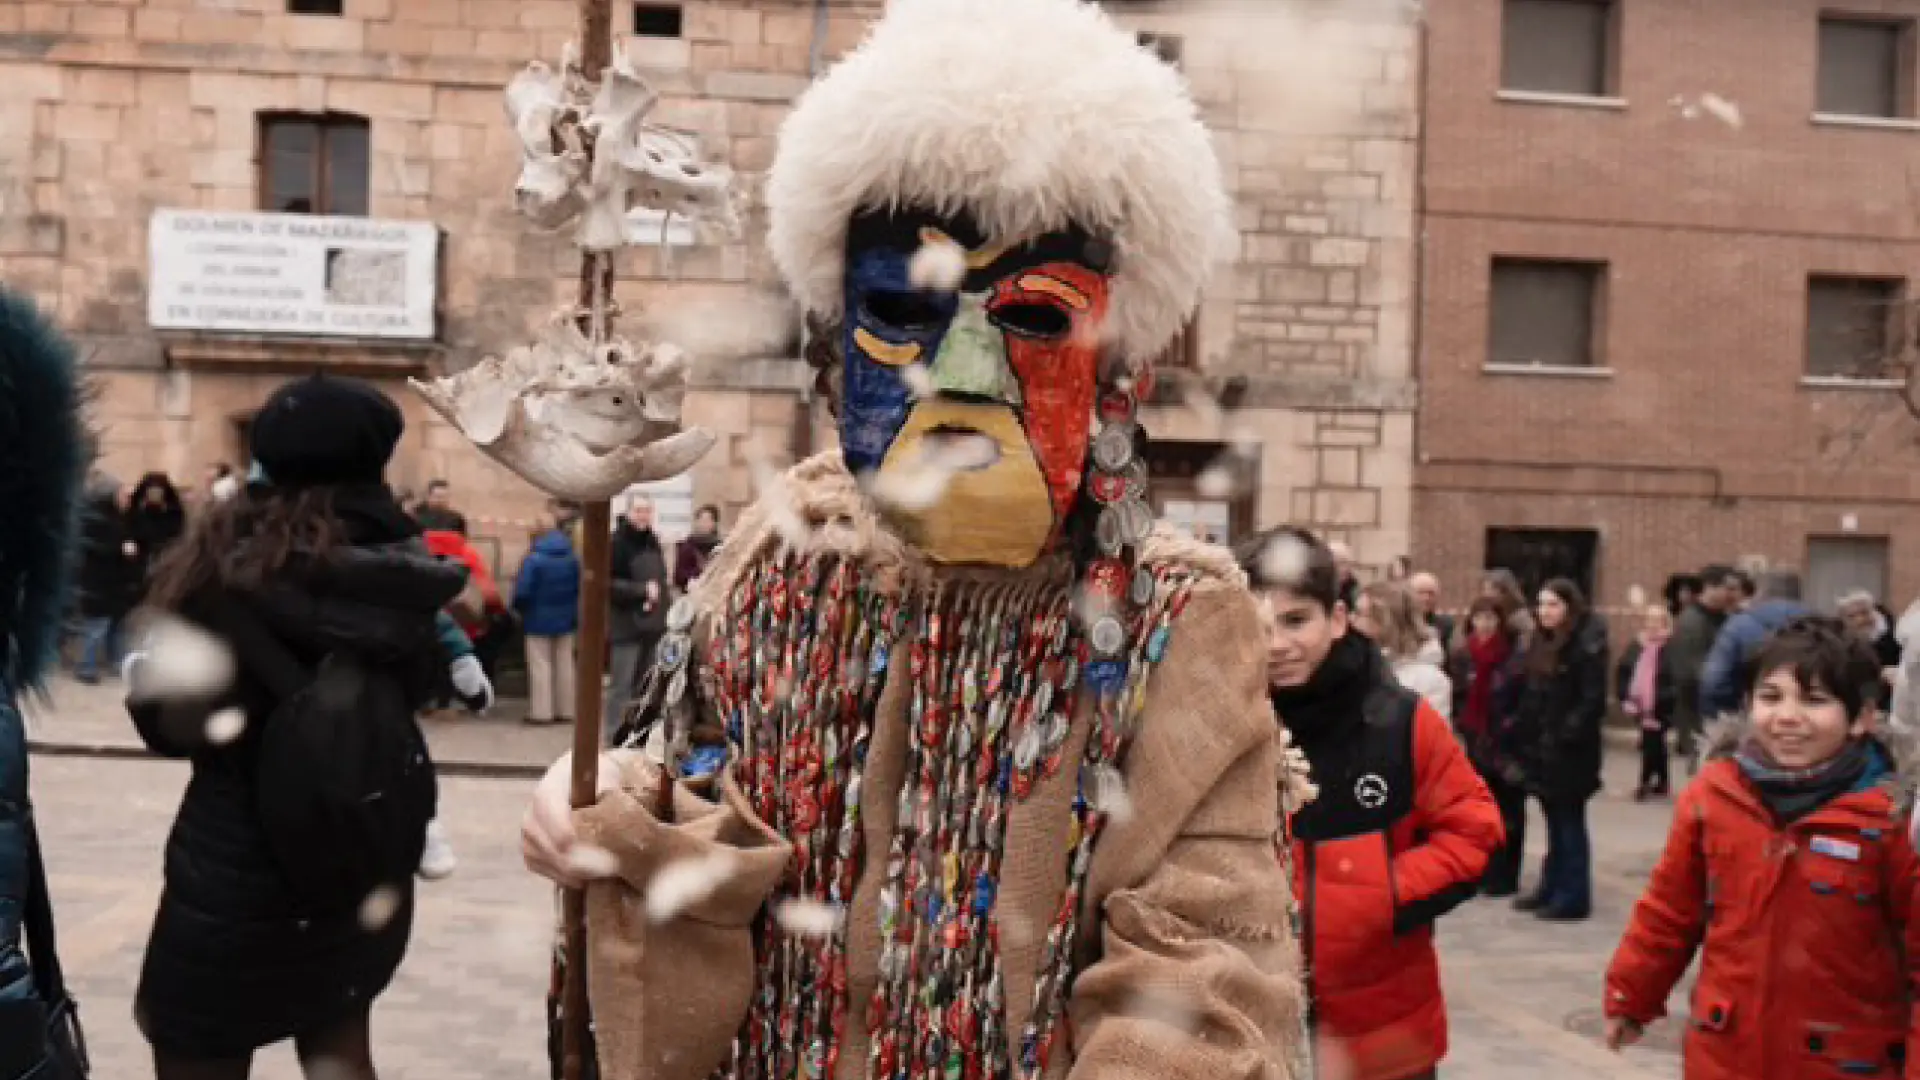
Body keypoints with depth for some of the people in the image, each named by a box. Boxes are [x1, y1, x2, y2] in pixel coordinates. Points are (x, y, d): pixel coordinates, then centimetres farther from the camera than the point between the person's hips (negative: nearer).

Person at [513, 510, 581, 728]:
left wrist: (519, 608, 1)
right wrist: (573, 613, 14)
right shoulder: (572, 558, -1)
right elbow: (579, 589, 4)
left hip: (539, 619, -6)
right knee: (564, 664, 11)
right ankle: (565, 710, 16)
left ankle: (542, 711, 0)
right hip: (564, 619, 6)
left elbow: (522, 591, -19)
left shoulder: (534, 559, -20)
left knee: (540, 665, 0)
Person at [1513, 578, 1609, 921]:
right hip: (1541, 748, 8)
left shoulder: (1587, 645, -13)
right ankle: (1551, 888, 23)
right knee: (1555, 822, 15)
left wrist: (1565, 737, -20)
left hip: (1569, 752, -8)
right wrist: (1523, 734, 9)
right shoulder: (1543, 643, 13)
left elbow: (1592, 701, -18)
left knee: (1569, 822, -1)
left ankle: (1573, 897, 5)